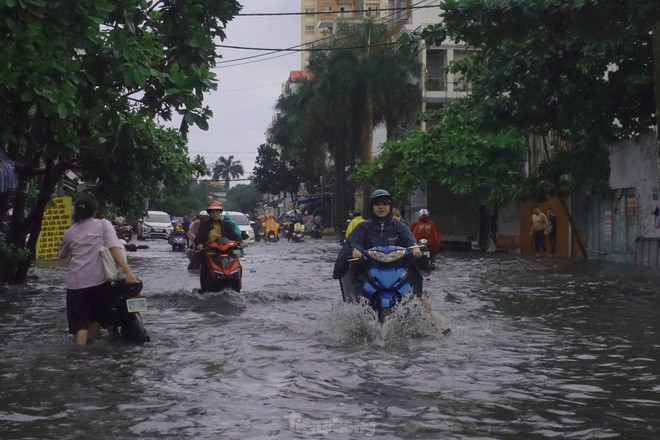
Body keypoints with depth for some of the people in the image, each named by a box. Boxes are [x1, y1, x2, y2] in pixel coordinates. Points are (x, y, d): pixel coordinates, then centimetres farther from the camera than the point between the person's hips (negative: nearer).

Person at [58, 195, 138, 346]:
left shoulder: (70, 232, 13)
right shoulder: (103, 224, 4)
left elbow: (61, 255, 27)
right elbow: (114, 248, -10)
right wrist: (128, 271, -17)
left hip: (76, 281, 1)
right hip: (99, 278, -1)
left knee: (79, 321, 2)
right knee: (97, 316, 19)